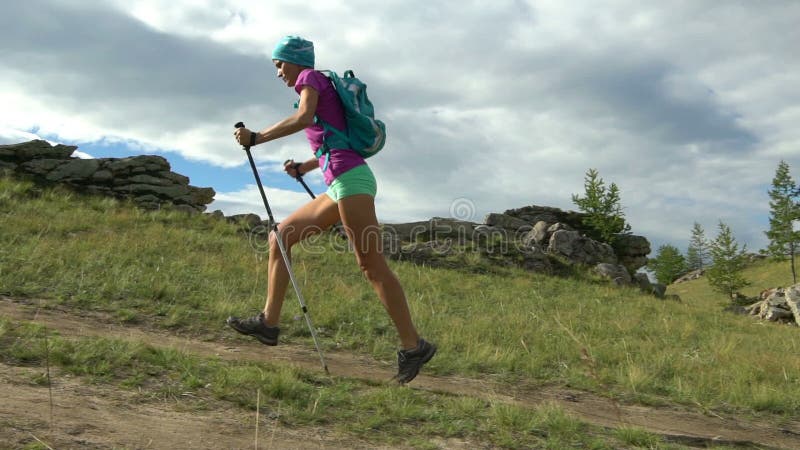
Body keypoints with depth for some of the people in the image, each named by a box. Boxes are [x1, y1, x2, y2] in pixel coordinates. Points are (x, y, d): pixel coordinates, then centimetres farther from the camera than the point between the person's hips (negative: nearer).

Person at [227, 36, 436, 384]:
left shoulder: (310, 77, 3)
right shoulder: (324, 90, 28)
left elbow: (304, 118, -18)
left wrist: (256, 137, -14)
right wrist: (302, 168, 22)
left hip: (350, 178, -10)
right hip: (342, 184, 10)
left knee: (372, 265, -12)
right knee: (280, 237, 9)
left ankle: (413, 346, -10)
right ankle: (269, 322, 8)